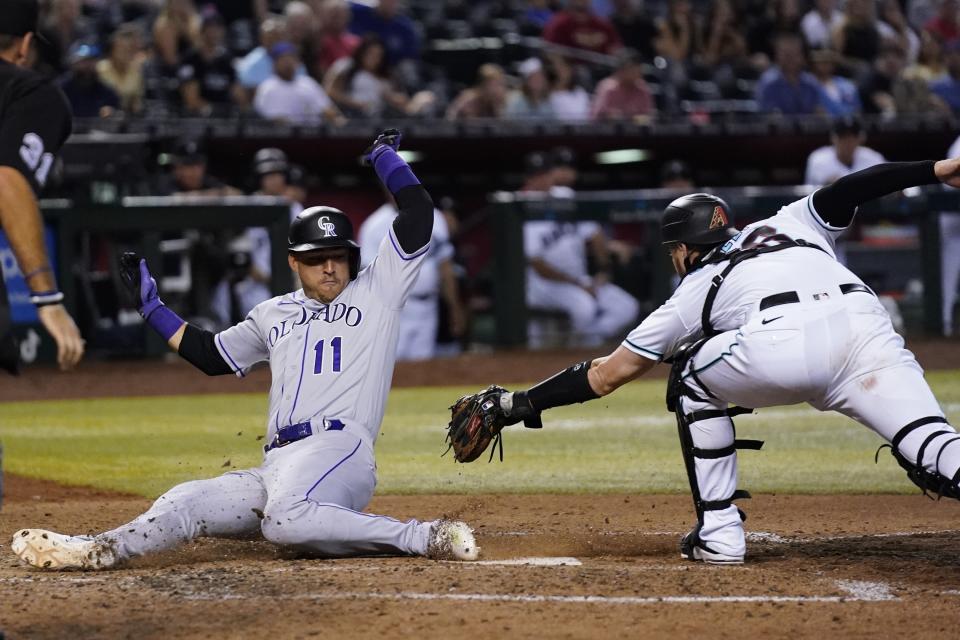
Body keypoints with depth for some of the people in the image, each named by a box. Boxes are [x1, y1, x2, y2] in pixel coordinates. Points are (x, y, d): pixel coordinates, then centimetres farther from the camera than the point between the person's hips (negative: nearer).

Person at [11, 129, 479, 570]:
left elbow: (418, 216, 4)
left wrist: (384, 155, 13)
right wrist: (151, 306, 35)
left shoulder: (376, 291, 12)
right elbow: (211, 356, 37)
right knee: (184, 504, -11)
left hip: (339, 449, -7)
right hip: (276, 467, 7)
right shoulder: (274, 315, 27)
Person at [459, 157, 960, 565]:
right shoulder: (789, 224, 40)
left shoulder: (694, 292, 31)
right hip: (864, 326, 2)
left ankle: (719, 533, 21)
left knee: (692, 379, 28)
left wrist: (521, 404, 42)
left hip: (775, 345, -2)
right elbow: (844, 191, 21)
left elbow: (606, 375, 33)